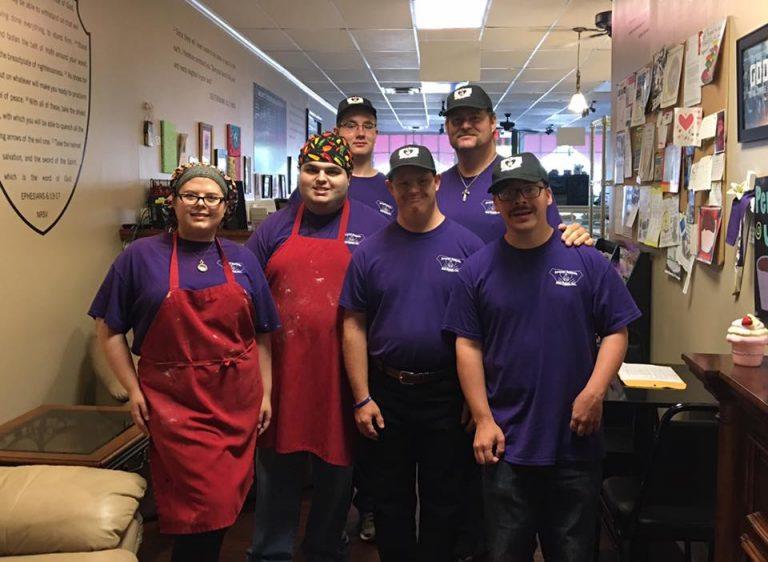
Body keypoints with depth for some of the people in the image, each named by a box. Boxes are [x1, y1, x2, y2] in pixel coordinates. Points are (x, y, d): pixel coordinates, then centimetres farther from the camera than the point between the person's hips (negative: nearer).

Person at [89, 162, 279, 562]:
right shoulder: (141, 256, -1)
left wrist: (265, 392, 7)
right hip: (175, 403, -3)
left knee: (225, 502, 12)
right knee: (206, 505, -7)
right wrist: (133, 389, -5)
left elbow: (262, 334, 11)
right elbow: (109, 329, 1)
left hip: (238, 402, 4)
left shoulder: (242, 260, 9)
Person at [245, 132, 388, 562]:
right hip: (282, 375, 1)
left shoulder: (374, 226, 1)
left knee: (338, 469, 13)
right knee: (277, 471, 10)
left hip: (343, 376, -1)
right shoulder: (276, 228, 8)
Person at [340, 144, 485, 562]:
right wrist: (362, 398, -4)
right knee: (390, 501, 14)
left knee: (442, 502, 13)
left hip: (447, 396, -1)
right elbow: (354, 326, 1)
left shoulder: (467, 246, -3)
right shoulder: (371, 251, 1)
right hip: (386, 393, 1)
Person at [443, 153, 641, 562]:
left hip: (574, 441, 0)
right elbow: (468, 347, 0)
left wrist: (594, 393, -12)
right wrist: (483, 420, -6)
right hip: (506, 443, 0)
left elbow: (616, 331, 1)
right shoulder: (478, 269, 0)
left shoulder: (587, 262, 0)